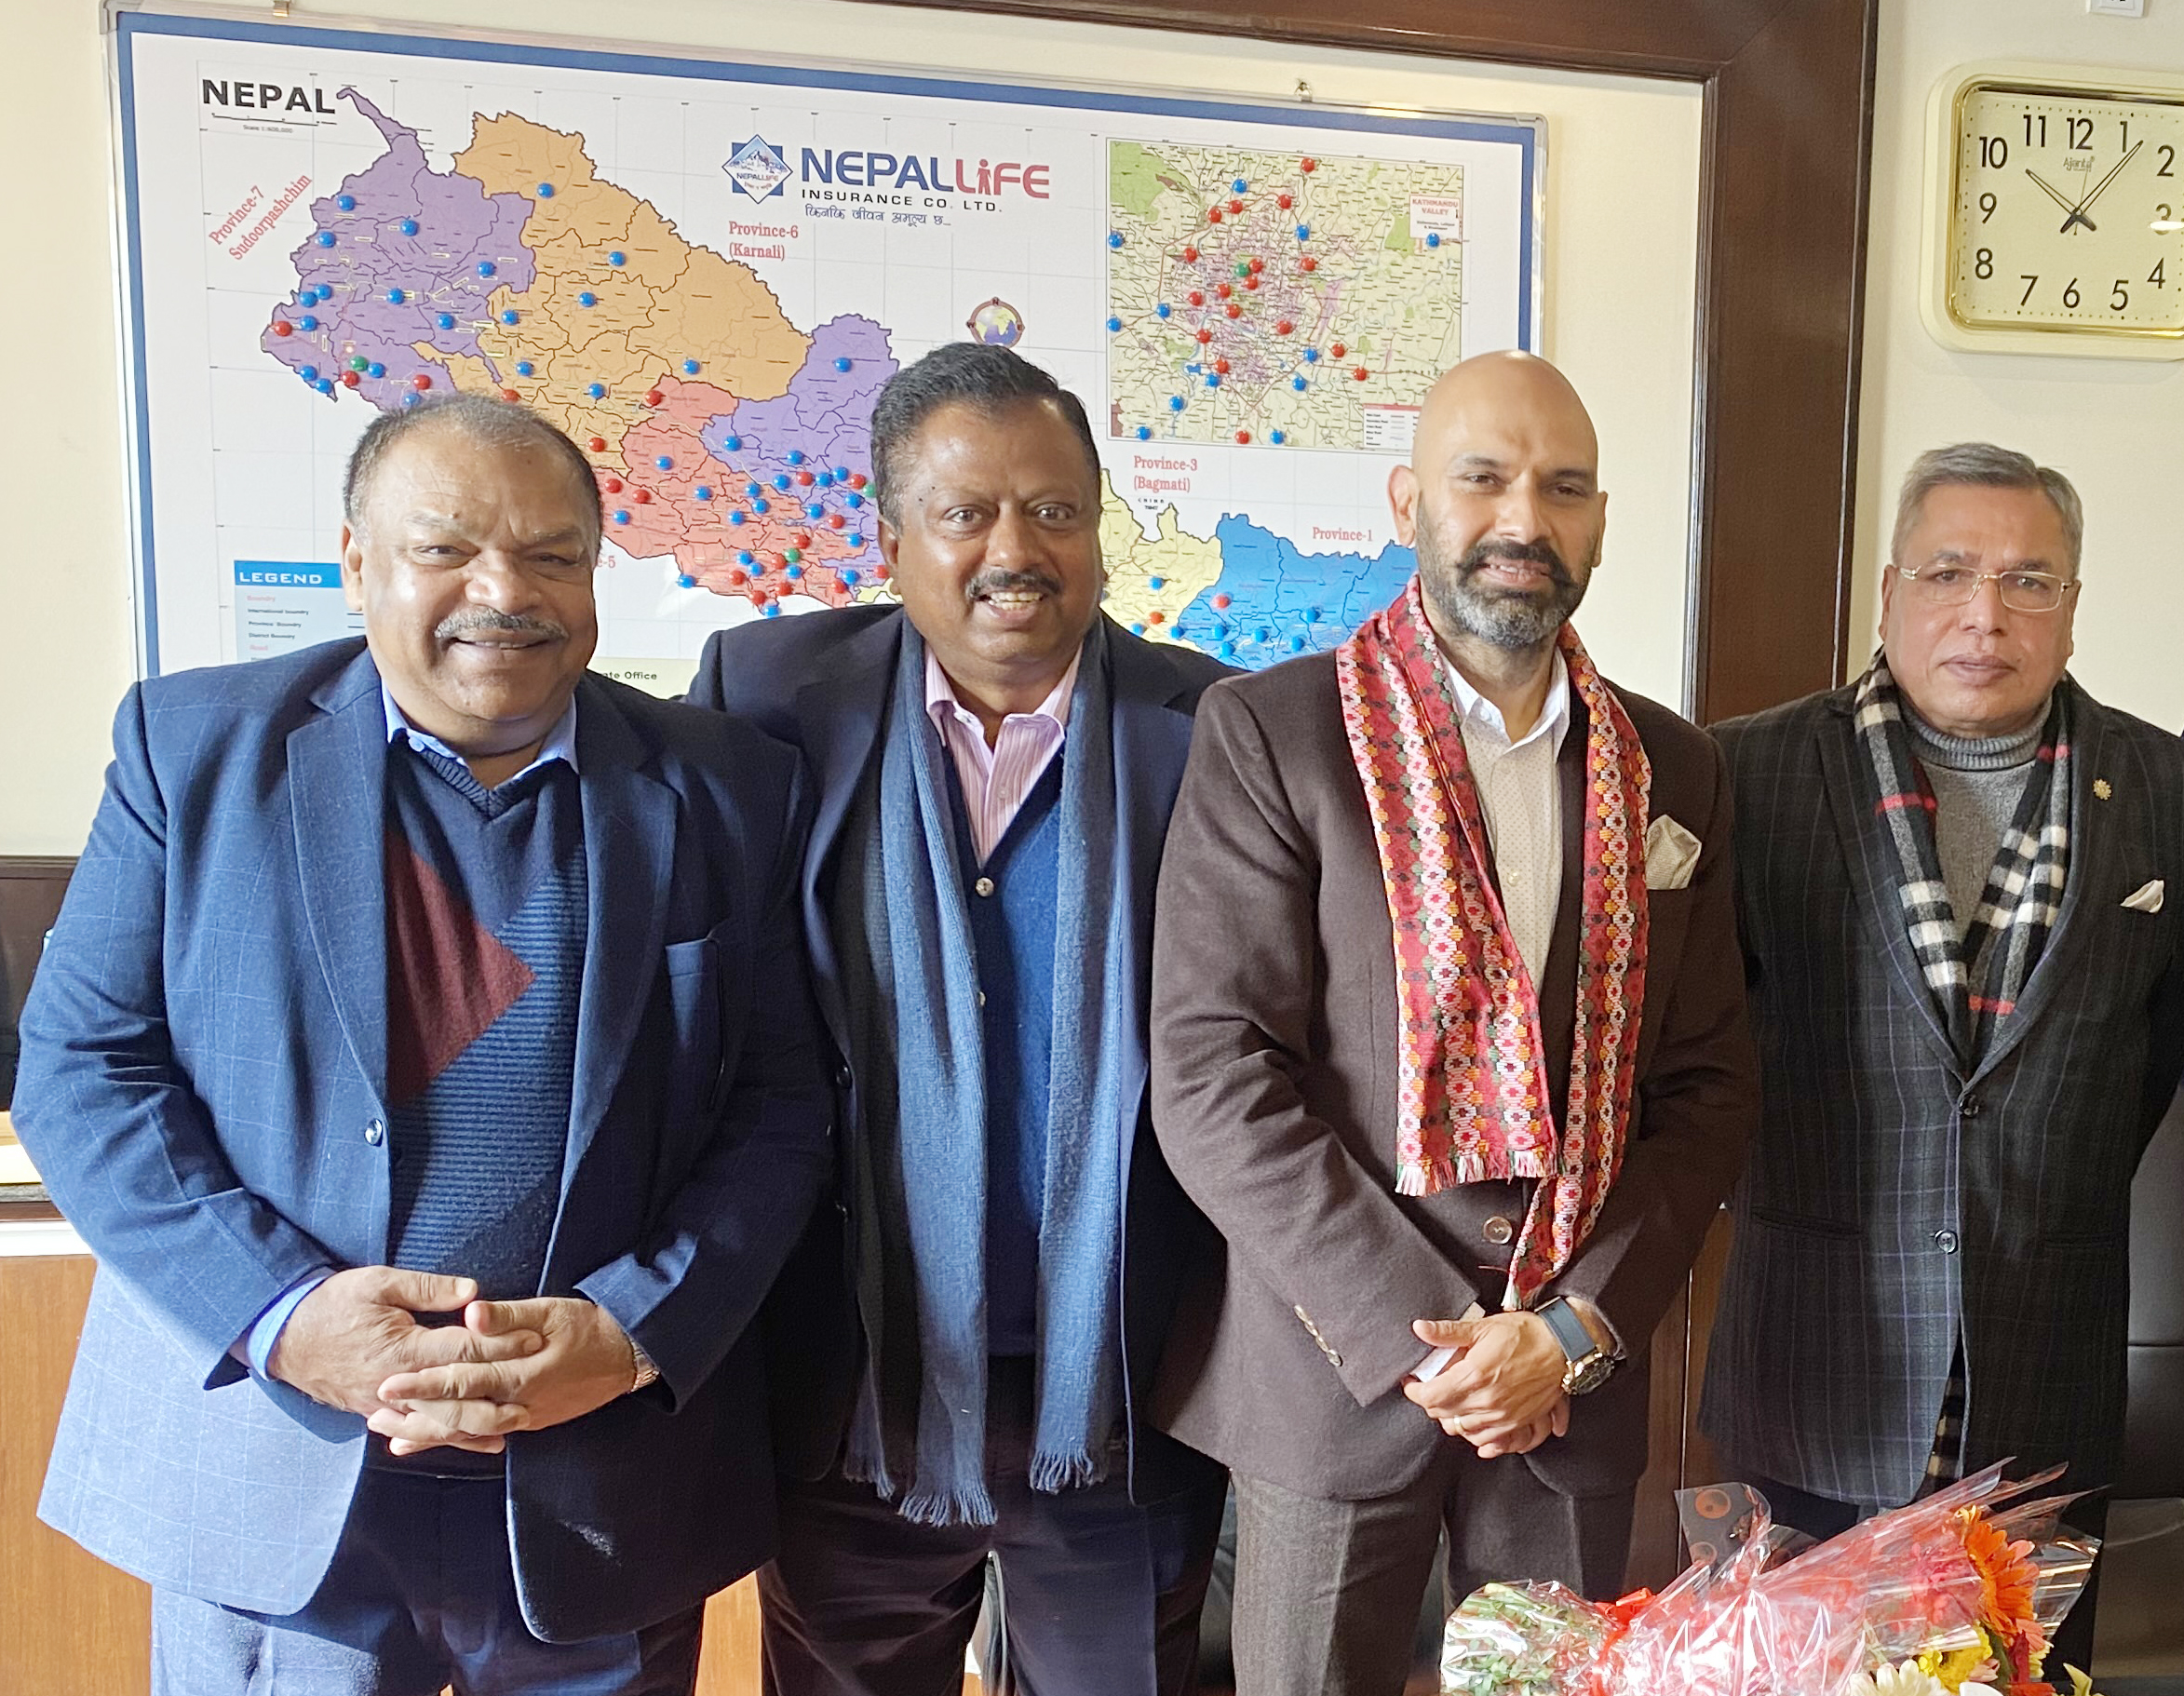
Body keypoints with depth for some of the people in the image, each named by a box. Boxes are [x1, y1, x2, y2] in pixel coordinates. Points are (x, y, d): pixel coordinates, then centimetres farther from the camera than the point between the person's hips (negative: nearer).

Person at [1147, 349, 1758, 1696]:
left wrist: (1577, 1329, -7)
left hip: (1580, 1379, 4)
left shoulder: (1675, 772, 6)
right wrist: (1422, 1337, -15)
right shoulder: (1270, 733, -8)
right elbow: (1211, 1077, -14)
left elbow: (1710, 1083, 5)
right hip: (1335, 1372, -3)